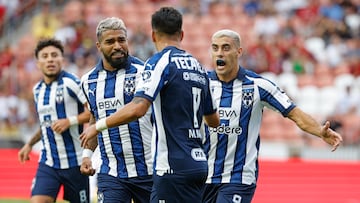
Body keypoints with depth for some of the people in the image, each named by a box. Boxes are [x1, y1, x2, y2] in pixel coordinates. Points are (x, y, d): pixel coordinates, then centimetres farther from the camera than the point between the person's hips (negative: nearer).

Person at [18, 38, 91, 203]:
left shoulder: (71, 83, -11)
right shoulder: (37, 90, 12)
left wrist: (70, 121, -23)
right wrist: (30, 143, 20)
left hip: (75, 162, -5)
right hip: (48, 163, 5)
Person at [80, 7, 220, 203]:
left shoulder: (160, 61, -8)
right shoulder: (198, 67, 15)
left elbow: (137, 108, -22)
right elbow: (213, 120, 27)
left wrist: (98, 126, -9)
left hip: (173, 167, -8)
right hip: (198, 164, 8)